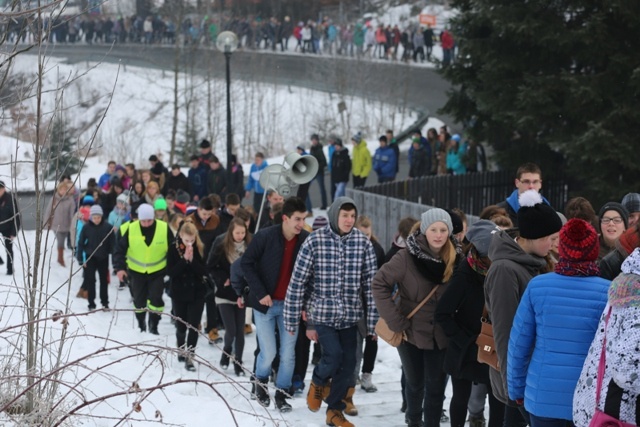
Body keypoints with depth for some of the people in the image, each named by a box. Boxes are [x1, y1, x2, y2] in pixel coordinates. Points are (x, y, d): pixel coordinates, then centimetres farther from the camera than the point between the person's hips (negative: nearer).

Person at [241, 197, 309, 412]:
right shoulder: (265, 236, -14)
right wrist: (260, 293, -13)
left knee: (288, 353, 0)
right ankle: (261, 382, 28)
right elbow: (247, 263, -7)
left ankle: (281, 393, 16)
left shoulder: (306, 240, -7)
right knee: (268, 352, -1)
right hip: (265, 303, -2)